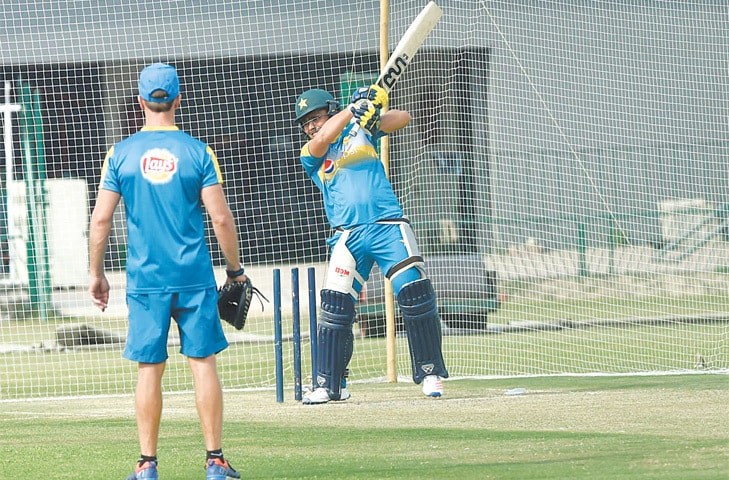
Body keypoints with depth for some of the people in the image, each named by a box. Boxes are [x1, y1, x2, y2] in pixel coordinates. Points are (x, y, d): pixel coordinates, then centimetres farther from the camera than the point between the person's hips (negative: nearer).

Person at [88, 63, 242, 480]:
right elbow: (221, 217, -3)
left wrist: (96, 273, 10)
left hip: (145, 279, 1)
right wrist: (235, 268, 9)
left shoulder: (121, 154, 1)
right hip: (194, 277, -1)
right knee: (203, 363, 3)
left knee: (149, 369, 4)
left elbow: (101, 218, 0)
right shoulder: (198, 152, -2)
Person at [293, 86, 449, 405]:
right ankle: (328, 384, 2)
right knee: (335, 306, -7)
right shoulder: (310, 156, 12)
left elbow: (402, 119, 2)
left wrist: (373, 115, -18)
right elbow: (320, 142, -11)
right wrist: (353, 110, -18)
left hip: (388, 226, -1)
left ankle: (430, 372, 0)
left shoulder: (359, 130, 14)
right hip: (348, 237, 1)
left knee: (415, 292, -11)